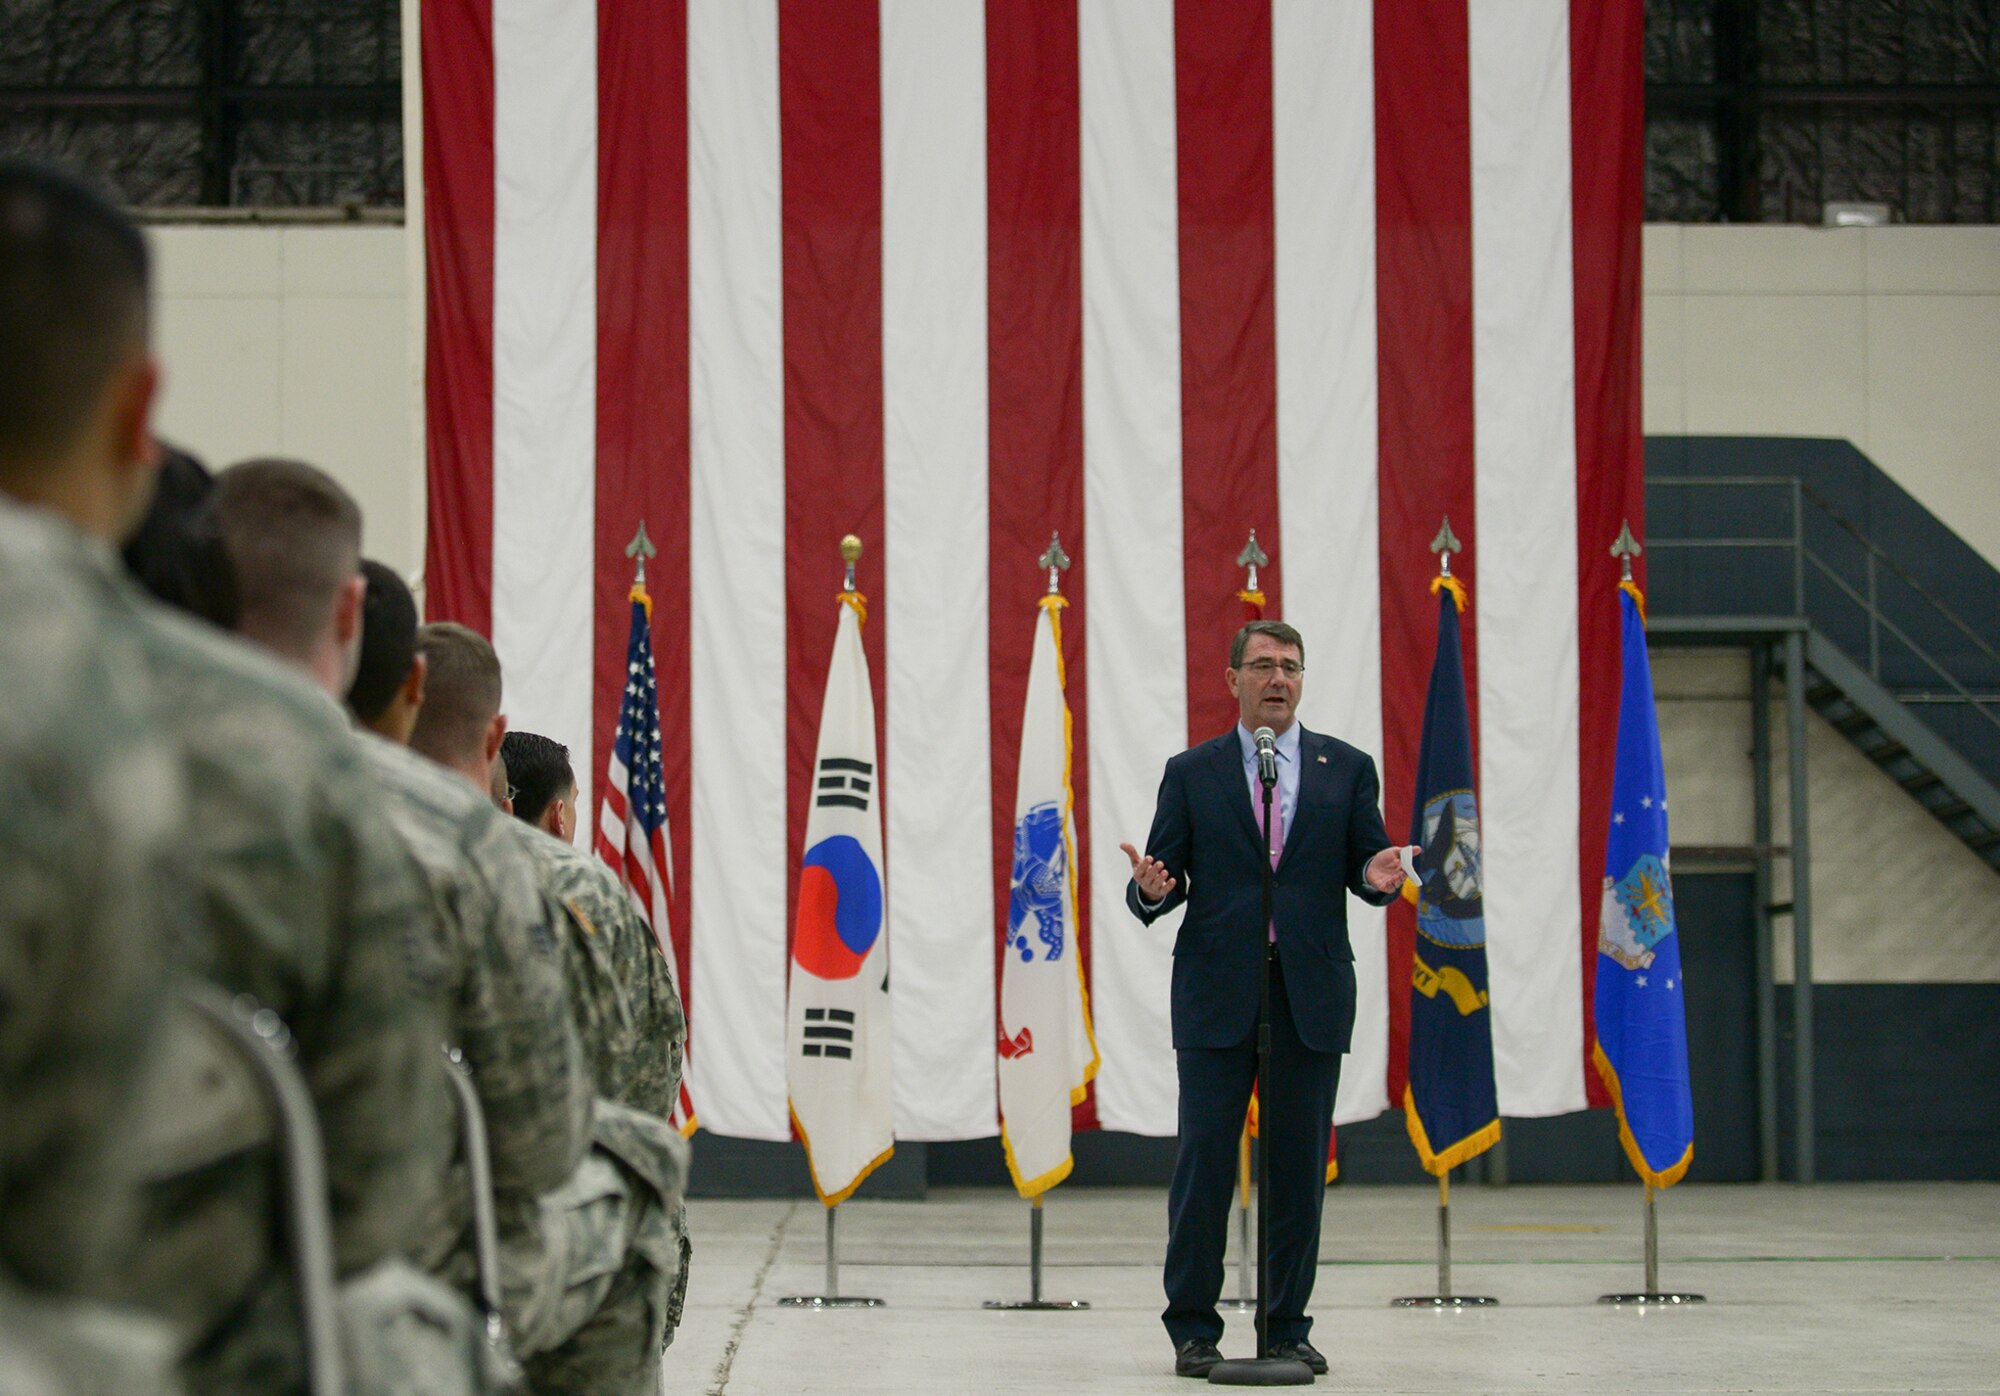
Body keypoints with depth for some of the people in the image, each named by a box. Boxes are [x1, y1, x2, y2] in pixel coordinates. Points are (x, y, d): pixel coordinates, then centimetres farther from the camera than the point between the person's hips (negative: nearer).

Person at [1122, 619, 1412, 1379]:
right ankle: (1193, 1329, 7)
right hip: (1217, 995, -1)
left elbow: (1366, 863, 9)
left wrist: (1377, 877, -14)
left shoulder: (1347, 768, 10)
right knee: (1204, 1160, -2)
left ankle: (1289, 1326, 13)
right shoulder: (1191, 773, 8)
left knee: (1300, 1165, 4)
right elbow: (1166, 878, 6)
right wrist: (1152, 889, -17)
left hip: (1311, 995, 1)